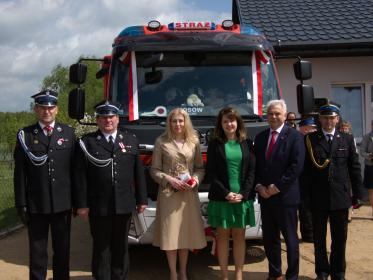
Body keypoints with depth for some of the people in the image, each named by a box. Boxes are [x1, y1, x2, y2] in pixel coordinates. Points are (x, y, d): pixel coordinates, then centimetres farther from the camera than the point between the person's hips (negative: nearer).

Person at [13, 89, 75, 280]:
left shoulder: (68, 133, 5)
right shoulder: (25, 135, 0)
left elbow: (74, 167, 4)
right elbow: (20, 173, -1)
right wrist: (21, 204, -3)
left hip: (63, 203, 2)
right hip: (36, 205, -1)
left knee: (62, 249, 12)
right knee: (37, 251, 6)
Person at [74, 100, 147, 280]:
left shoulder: (131, 141, 9)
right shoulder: (86, 142, -1)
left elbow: (139, 172, 8)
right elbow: (80, 176, -4)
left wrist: (141, 199, 5)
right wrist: (81, 204, -8)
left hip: (124, 205, 3)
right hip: (98, 206, -2)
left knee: (121, 247, 13)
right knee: (101, 247, 7)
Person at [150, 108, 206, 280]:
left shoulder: (193, 142, 7)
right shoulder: (161, 142, -1)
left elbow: (200, 168, 11)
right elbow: (154, 170, 0)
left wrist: (196, 179, -9)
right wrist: (169, 179, -14)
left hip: (189, 194, 2)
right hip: (168, 193, -2)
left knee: (186, 233, 7)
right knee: (170, 234, -1)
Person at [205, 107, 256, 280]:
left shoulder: (246, 143, 7)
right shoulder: (215, 144, 2)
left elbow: (252, 171, 4)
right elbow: (210, 173, -2)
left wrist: (243, 194, -8)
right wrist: (226, 193, -12)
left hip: (243, 198, 2)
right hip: (221, 198, -2)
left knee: (239, 236, 6)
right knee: (223, 236, 3)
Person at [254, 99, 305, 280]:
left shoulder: (294, 136, -5)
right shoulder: (260, 137, 11)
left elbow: (297, 166, -13)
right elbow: (255, 165, 12)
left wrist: (277, 187, -14)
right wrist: (259, 186, -4)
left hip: (285, 196, -5)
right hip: (265, 196, 5)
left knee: (290, 238, 5)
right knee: (269, 238, 11)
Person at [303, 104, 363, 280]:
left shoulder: (347, 139, 4)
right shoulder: (310, 140, -1)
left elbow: (355, 168, 4)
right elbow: (305, 170, -3)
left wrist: (357, 194, 1)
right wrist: (306, 196, -6)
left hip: (340, 197, 1)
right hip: (317, 198, -1)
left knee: (340, 238, 10)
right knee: (319, 238, 11)